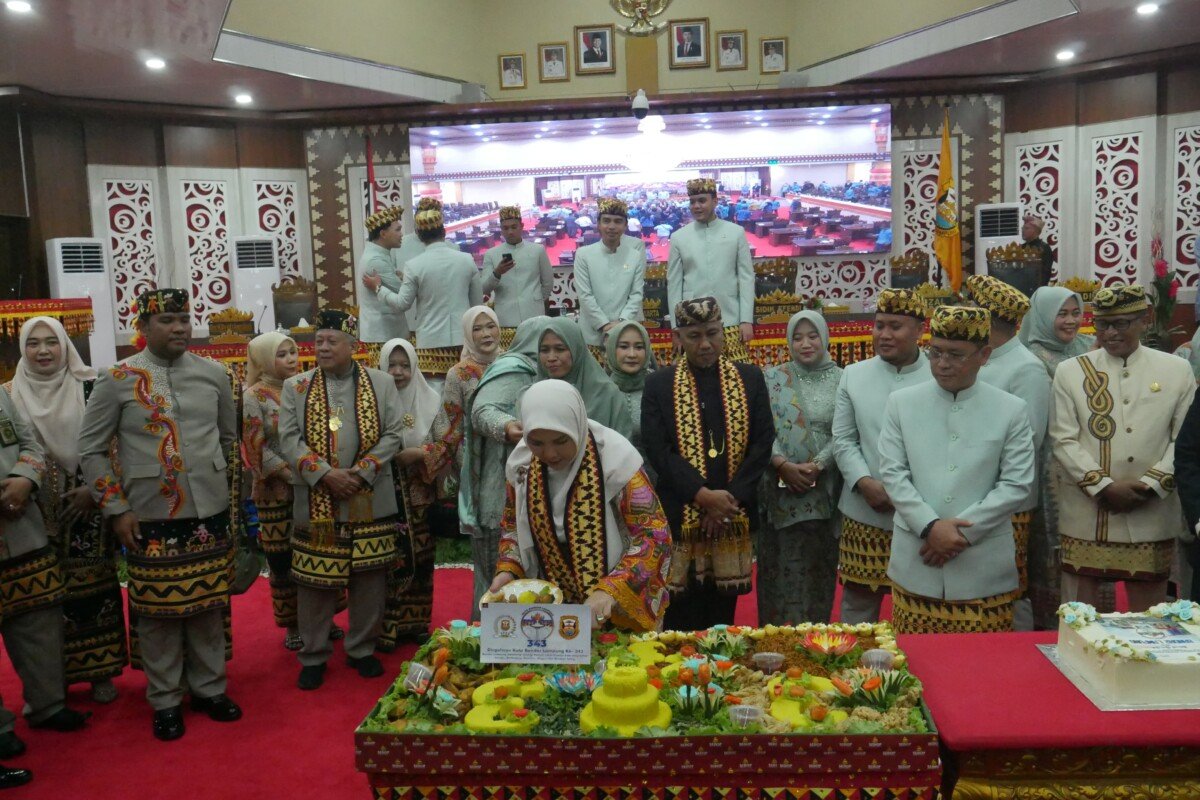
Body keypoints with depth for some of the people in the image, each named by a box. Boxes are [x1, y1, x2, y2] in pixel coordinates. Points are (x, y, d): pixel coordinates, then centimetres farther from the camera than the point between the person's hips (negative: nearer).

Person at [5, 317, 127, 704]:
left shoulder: (89, 389, -2)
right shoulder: (10, 394, 3)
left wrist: (95, 489, -10)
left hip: (86, 505, -1)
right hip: (34, 510, 1)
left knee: (92, 584, 3)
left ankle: (100, 670, 16)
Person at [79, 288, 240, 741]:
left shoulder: (214, 374, 6)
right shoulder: (117, 379, -3)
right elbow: (91, 450, -1)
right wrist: (116, 509, -5)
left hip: (211, 513, 3)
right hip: (150, 517, -2)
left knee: (208, 606, 11)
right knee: (158, 612, 5)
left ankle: (209, 688, 27)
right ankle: (165, 701, 21)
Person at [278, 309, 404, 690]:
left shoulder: (382, 383, 6)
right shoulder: (296, 386, 7)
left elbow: (392, 435, 1)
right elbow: (289, 439, 0)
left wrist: (360, 473, -11)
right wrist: (324, 474, -13)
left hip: (371, 502, 0)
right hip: (315, 503, 0)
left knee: (369, 578, 6)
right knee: (315, 581, 4)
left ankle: (362, 649, 22)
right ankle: (313, 656, 18)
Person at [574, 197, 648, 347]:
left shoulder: (637, 254, 3)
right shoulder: (583, 254, 1)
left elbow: (637, 293, 2)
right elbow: (585, 295, -3)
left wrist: (621, 321, -10)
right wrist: (604, 324, -10)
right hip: (593, 333, 0)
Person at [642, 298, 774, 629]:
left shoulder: (750, 378, 8)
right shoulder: (658, 384, 2)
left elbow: (763, 442, 2)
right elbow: (657, 449, -6)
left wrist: (731, 497, -9)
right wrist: (703, 495, -16)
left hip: (733, 513, 2)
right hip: (680, 515, -1)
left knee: (723, 615, 10)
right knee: (681, 620, 3)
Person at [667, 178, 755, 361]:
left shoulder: (736, 233, 5)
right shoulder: (678, 237, 6)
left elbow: (746, 278, 4)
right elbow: (674, 284, 7)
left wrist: (747, 320, -3)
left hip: (731, 324, 0)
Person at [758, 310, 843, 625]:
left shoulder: (841, 381, 4)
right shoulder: (772, 379, 5)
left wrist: (817, 465, -14)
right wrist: (783, 464, -15)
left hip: (824, 492, 0)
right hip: (780, 490, 0)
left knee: (818, 566, 7)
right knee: (781, 566, 3)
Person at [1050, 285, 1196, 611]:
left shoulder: (1177, 370, 7)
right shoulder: (1070, 371, 4)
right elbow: (1064, 440, -2)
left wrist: (1148, 484, -9)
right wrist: (1104, 486, -12)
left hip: (1150, 516, 1)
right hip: (1085, 516, -1)